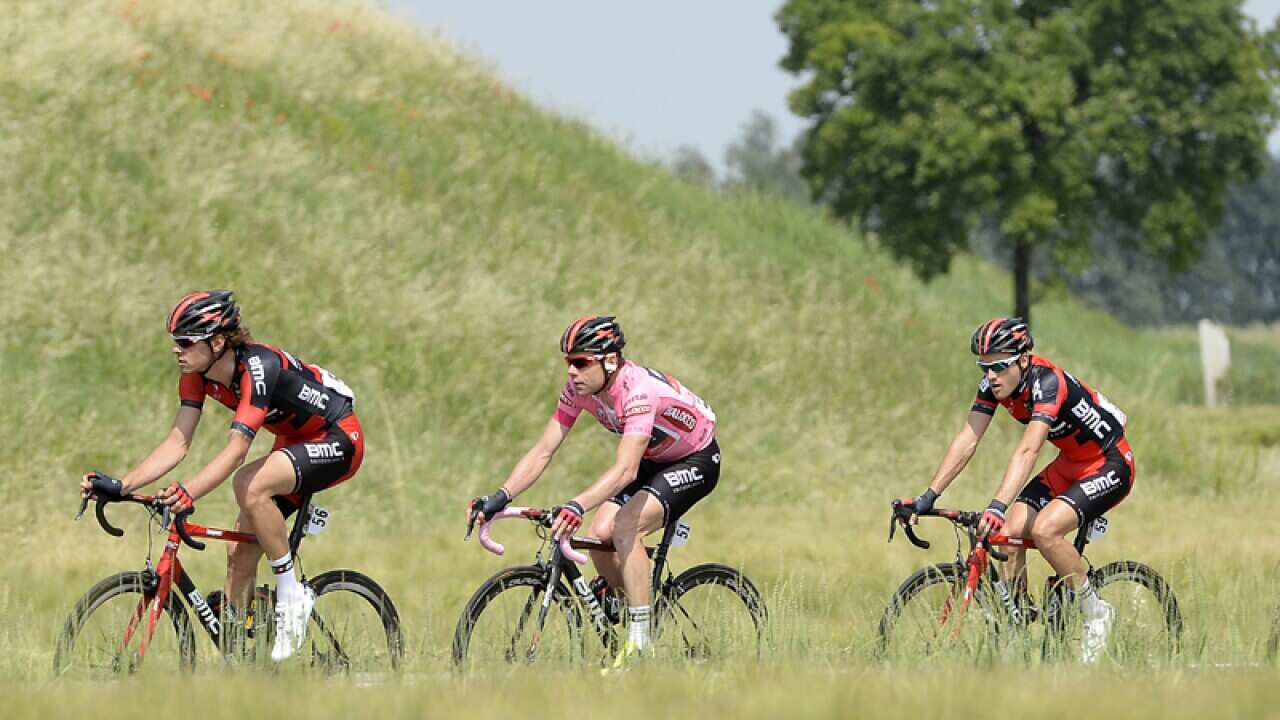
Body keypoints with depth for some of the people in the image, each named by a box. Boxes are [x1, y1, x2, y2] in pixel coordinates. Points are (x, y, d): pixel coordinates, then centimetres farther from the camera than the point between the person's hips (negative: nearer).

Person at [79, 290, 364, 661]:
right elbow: (177, 443, -11)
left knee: (250, 485, -33)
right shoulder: (197, 374, -8)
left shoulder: (258, 367, -32)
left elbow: (237, 449, -41)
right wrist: (120, 485, -23)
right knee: (239, 551, -2)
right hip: (295, 443, 9)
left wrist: (189, 492, -55)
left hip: (338, 439, -9)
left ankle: (292, 596, -19)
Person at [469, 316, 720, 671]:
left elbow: (625, 470, -47)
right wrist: (500, 497, -27)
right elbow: (543, 451, -13)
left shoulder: (639, 390, -37)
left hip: (696, 461, -7)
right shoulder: (579, 389, -15)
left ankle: (639, 645, -21)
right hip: (653, 460, 7)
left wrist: (576, 507, -60)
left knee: (624, 527, -27)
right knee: (600, 533, -13)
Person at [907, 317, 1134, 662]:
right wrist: (928, 497, -19)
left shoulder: (1047, 383, -31)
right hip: (1069, 465, 8)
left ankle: (1096, 612, -9)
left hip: (1110, 466, -8)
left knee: (1044, 529, -28)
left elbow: (1027, 451, -43)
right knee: (1008, 532, -11)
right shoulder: (994, 384, -9)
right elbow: (967, 440, -10)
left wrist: (997, 506, -54)